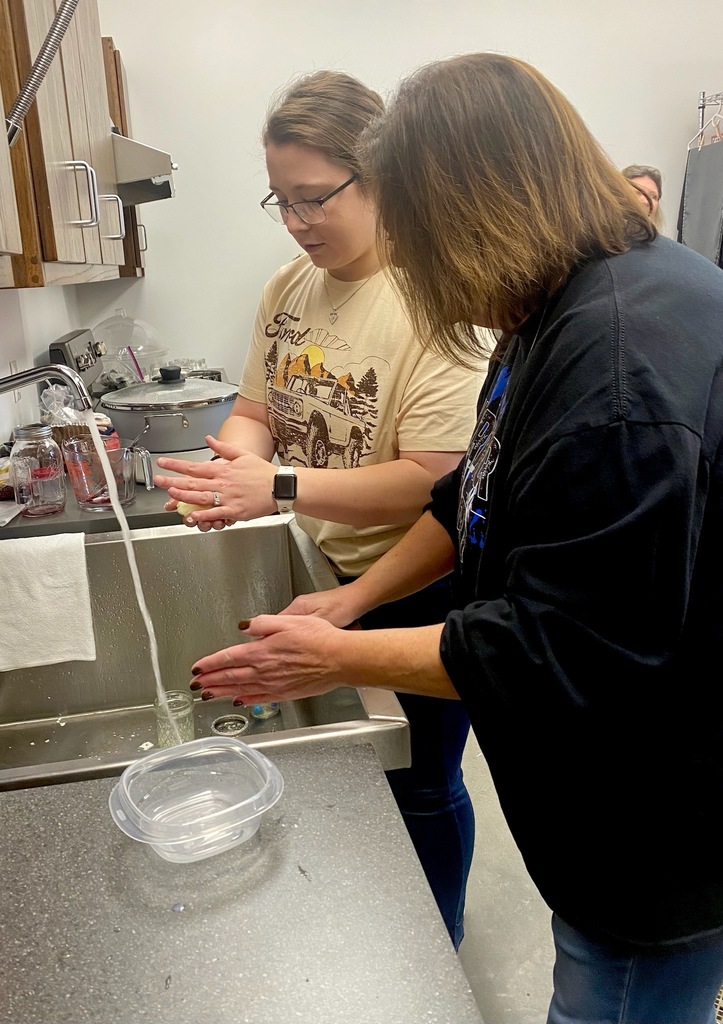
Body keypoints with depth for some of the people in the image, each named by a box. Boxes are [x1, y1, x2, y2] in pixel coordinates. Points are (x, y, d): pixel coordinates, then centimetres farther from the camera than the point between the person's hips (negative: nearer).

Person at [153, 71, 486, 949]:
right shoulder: (288, 288, 2)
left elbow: (432, 480, -26)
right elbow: (257, 408, 9)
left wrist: (279, 487, -29)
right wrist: (232, 462, -14)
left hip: (416, 591, -7)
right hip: (320, 573, 7)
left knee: (419, 785, 14)